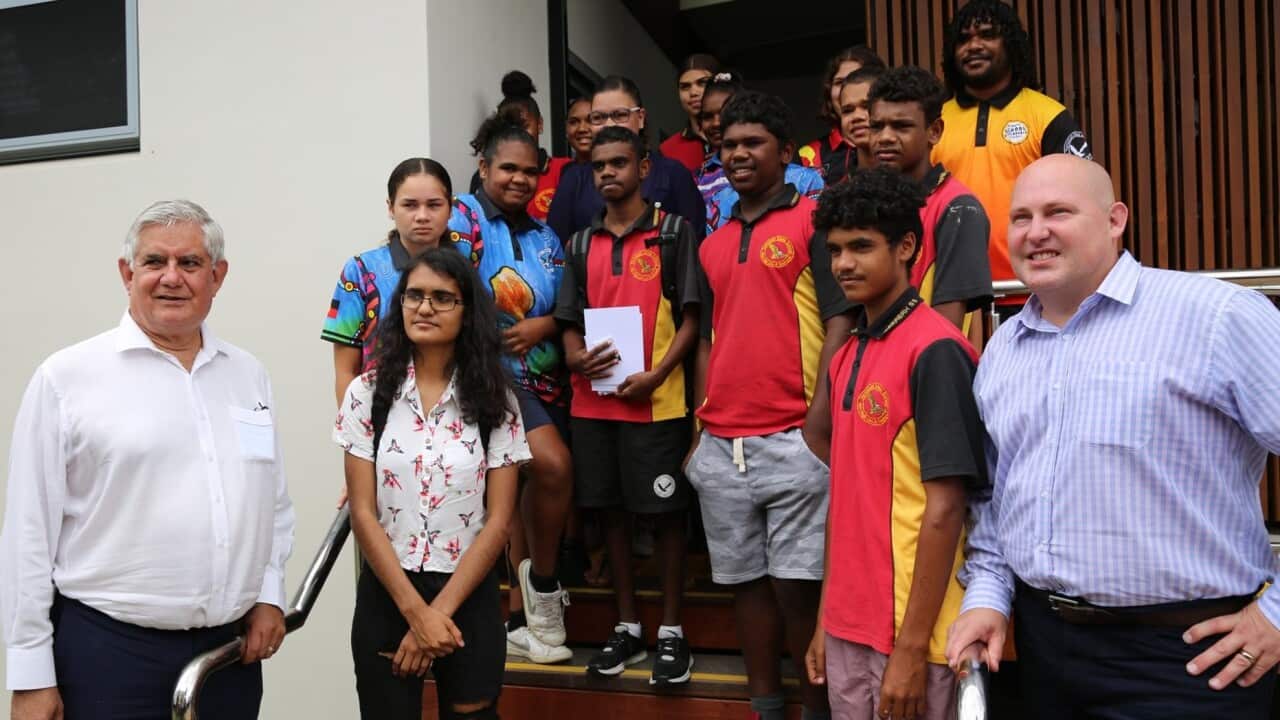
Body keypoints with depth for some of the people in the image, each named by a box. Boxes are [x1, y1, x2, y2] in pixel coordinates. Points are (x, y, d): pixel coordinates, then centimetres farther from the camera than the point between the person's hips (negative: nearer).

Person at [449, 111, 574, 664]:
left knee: (526, 495, 9)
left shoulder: (543, 235, 14)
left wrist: (543, 326, -9)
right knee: (553, 466, -25)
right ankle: (542, 581, 0)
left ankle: (519, 619, 22)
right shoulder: (464, 218, -4)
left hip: (547, 378, 6)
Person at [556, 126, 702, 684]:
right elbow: (570, 322, 15)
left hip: (657, 401, -4)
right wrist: (577, 358, -6)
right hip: (593, 402, 5)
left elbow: (690, 318, -4)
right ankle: (627, 627, 23)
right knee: (611, 509, 10)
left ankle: (671, 632, 14)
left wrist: (655, 375, -16)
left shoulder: (673, 232, 1)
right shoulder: (582, 244, 13)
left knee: (666, 512, 1)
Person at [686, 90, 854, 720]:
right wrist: (700, 430, 13)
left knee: (797, 584, -1)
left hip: (793, 438, -6)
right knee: (745, 580, 12)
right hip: (720, 446, 6)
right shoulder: (711, 247, 17)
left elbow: (838, 321, -7)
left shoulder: (812, 220, -1)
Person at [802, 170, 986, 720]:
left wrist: (912, 645, -17)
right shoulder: (846, 358, 8)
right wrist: (827, 620, 13)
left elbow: (944, 509, -17)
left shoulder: (935, 351, -14)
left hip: (910, 633, -7)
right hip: (849, 628, 7)